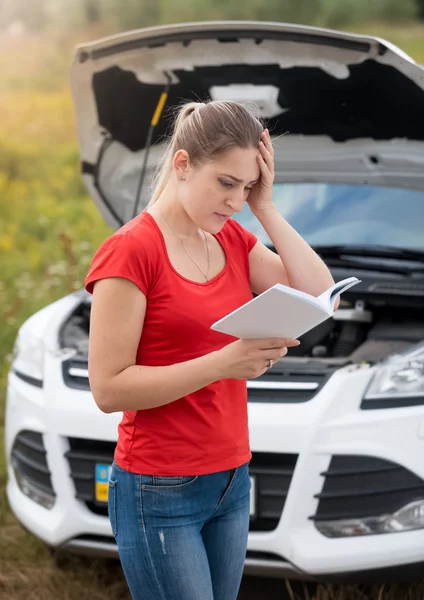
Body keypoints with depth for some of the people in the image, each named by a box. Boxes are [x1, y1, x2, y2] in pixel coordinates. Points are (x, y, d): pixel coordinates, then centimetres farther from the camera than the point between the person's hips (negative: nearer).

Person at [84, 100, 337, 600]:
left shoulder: (233, 239, 7)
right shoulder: (131, 249, -14)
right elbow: (109, 388, -17)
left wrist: (265, 207, -5)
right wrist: (224, 361, -25)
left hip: (232, 479, 7)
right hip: (160, 491, -7)